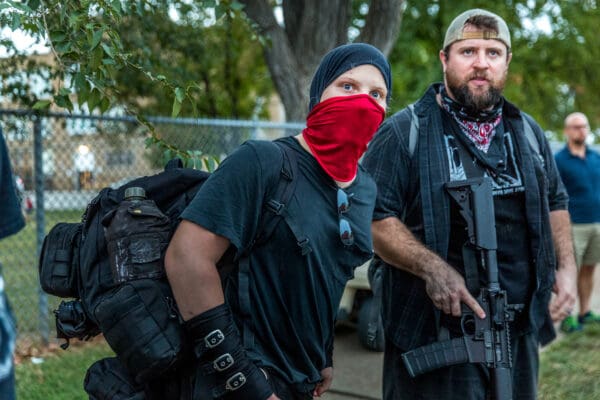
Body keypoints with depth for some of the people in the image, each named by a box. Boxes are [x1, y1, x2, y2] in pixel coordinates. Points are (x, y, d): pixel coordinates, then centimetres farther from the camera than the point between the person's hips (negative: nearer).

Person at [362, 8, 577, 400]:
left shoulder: (528, 132, 12)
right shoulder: (404, 132, -6)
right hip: (434, 330, -5)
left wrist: (566, 268, 7)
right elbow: (371, 215, -12)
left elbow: (555, 202, 22)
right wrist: (431, 268, -23)